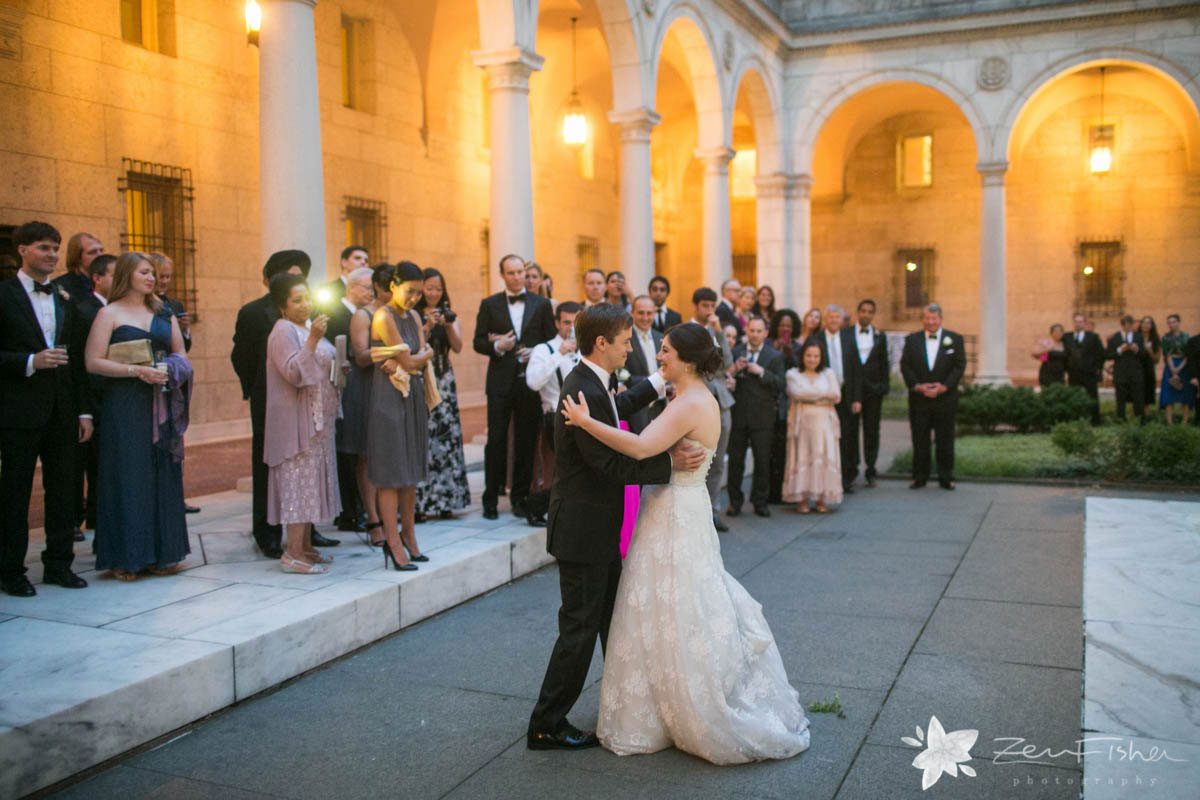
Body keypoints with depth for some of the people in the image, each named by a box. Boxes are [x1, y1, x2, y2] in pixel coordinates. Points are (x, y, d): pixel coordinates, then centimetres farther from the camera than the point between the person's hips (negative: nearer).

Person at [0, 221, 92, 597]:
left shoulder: (65, 299, 13)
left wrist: (84, 410, 10)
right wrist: (30, 361, -20)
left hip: (61, 412, 5)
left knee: (62, 491, 9)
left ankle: (58, 564, 19)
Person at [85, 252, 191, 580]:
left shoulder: (164, 313, 15)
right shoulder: (109, 313, 1)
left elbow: (180, 353, 18)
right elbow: (93, 362, -7)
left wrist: (171, 370, -4)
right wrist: (137, 371, -16)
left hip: (161, 406, 5)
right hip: (123, 406, -5)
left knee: (164, 475, 4)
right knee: (128, 475, -4)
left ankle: (162, 552, 11)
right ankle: (125, 556, 3)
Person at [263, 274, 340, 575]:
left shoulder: (308, 327, 17)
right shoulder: (283, 332, -12)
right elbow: (294, 373, -25)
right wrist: (313, 340, -31)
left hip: (317, 420, 9)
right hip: (297, 421, -9)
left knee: (311, 480, 11)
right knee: (299, 481, -9)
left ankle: (305, 547, 17)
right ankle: (293, 553, -6)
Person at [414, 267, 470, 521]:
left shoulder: (449, 315, 13)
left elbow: (458, 347, 0)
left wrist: (448, 325, -14)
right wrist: (427, 326, -18)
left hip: (444, 381, 4)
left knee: (446, 437, 2)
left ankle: (444, 501, 9)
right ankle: (420, 503, -6)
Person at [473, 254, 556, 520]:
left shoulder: (541, 304, 7)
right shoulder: (489, 305, 6)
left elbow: (552, 341, 7)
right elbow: (478, 342, 4)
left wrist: (535, 352, -11)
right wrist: (496, 346, -15)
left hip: (531, 381, 1)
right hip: (501, 381, -1)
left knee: (526, 441, 6)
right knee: (496, 441, 1)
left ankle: (520, 497, 17)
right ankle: (491, 498, 10)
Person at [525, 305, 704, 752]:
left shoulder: (592, 383, 6)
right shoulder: (584, 392, -25)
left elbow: (619, 406, 29)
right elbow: (611, 465, -27)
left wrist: (660, 381, 28)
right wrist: (671, 463, -23)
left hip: (598, 528, 10)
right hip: (582, 529, -10)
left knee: (613, 617, 22)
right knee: (580, 627, 0)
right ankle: (546, 726, 12)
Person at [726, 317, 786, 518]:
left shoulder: (775, 356, 4)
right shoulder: (735, 353, 8)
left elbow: (780, 385, -6)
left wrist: (761, 372, -15)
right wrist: (734, 370, -15)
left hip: (762, 417, -1)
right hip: (738, 415, 1)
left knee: (762, 460, 5)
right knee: (735, 459, 5)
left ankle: (760, 502, 16)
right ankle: (735, 501, 16)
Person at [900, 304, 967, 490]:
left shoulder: (954, 339, 4)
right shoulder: (912, 340, 7)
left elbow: (960, 366, -2)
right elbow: (905, 365, 1)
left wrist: (944, 386, -14)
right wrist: (917, 386, -13)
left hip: (945, 398, -1)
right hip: (919, 399, 1)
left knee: (945, 440, 3)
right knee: (920, 440, 5)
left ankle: (946, 478, 12)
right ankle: (919, 477, 13)